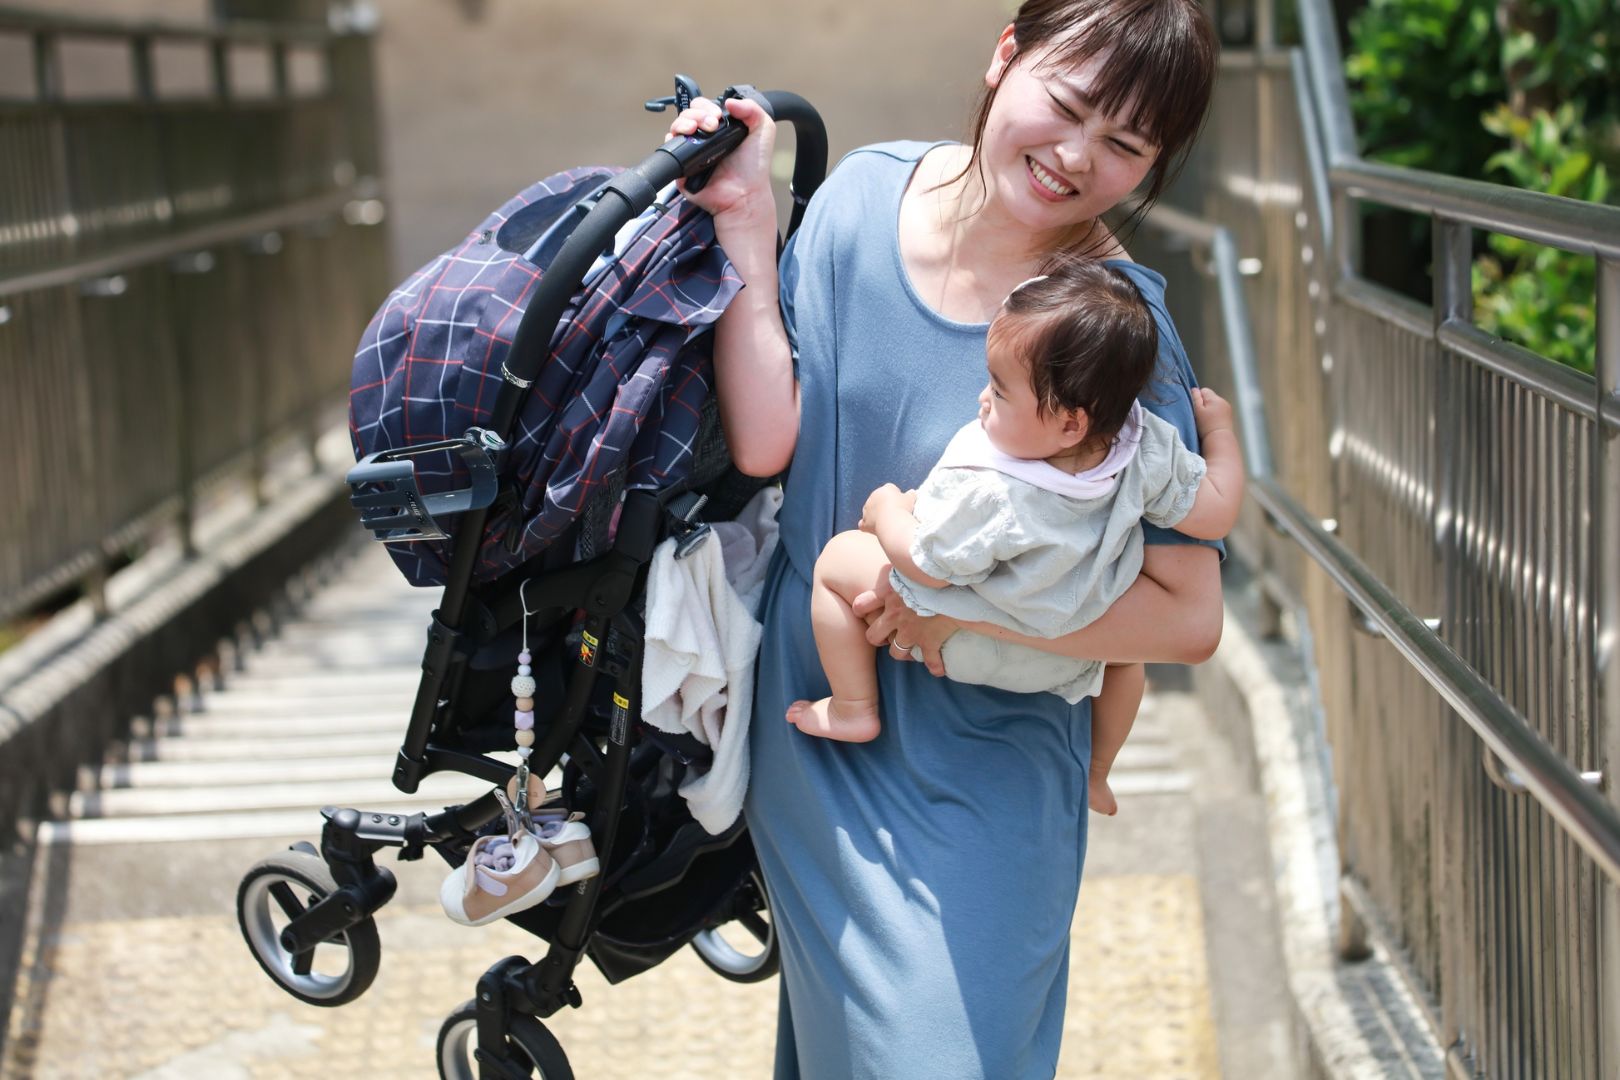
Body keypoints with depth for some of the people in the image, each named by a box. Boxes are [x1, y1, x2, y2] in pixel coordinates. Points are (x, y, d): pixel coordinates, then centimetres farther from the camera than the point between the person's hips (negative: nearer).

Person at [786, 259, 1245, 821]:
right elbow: (1216, 514, -15)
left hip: (966, 647, -5)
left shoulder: (987, 498, -41)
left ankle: (853, 709, 16)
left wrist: (888, 511, -7)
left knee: (838, 558, 6)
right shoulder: (1146, 452, -29)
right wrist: (1219, 426, 0)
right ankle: (1096, 776, 46)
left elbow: (925, 564, -26)